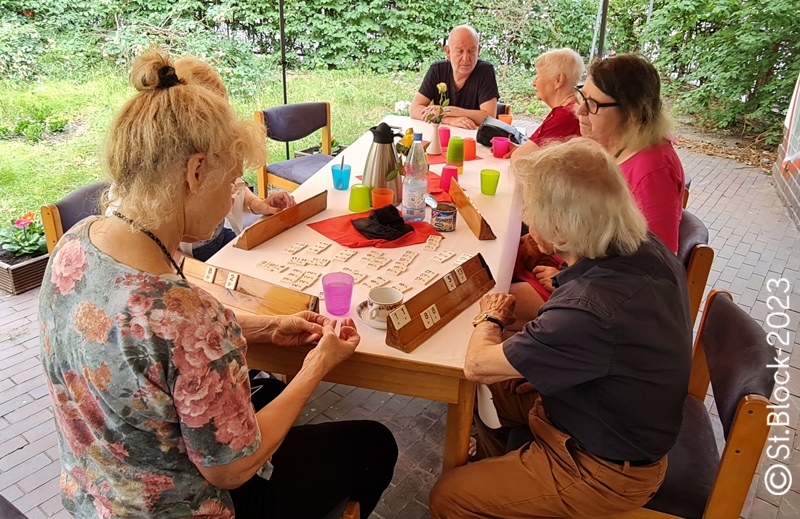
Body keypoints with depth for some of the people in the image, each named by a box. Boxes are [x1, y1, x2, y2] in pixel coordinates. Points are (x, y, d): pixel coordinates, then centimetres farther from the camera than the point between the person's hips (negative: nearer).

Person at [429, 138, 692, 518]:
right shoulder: (647, 248, -14)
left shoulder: (587, 312, -41)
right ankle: (505, 478, 45)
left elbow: (477, 365, -25)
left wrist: (490, 317, -7)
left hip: (604, 472, -8)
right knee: (494, 390, 23)